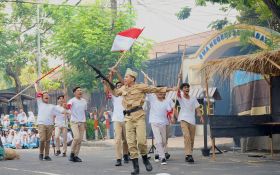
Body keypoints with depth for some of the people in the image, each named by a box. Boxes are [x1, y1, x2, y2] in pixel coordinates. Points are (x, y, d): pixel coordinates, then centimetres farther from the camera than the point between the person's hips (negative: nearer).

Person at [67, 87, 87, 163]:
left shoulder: (84, 101, 11)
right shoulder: (72, 100, -7)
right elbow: (67, 106, -29)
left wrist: (85, 122, 19)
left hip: (82, 122, 6)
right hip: (74, 122, -6)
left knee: (80, 139, 4)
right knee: (77, 137, -19)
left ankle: (76, 156, 11)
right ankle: (72, 153, -4)